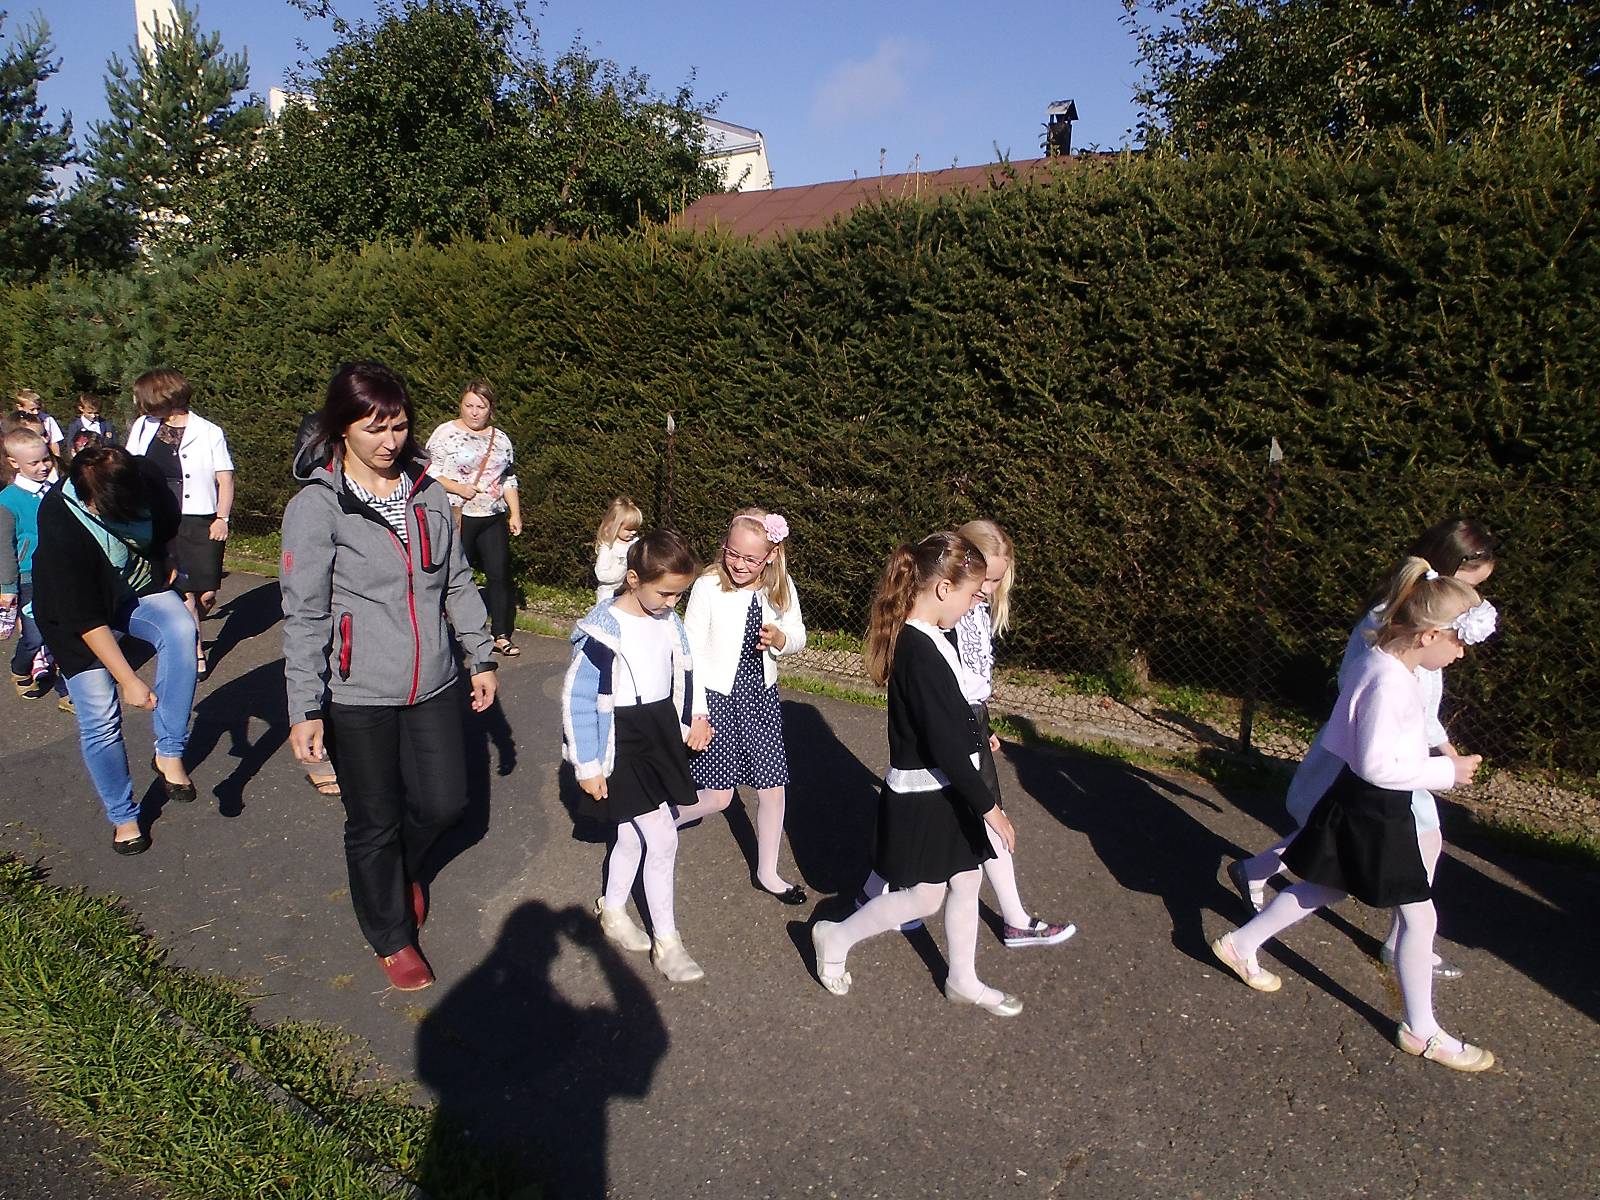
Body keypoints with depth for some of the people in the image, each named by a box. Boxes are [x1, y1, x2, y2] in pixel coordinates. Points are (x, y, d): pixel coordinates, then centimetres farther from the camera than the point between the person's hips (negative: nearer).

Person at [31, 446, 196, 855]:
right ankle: (123, 817, 16)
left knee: (181, 630, -31)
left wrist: (165, 565, 14)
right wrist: (129, 680, -29)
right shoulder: (59, 529, -34)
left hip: (141, 590, 4)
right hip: (77, 610, -3)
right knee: (100, 720, -7)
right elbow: (87, 620, -29)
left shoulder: (146, 479, -23)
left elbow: (167, 525, 5)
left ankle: (169, 752, -21)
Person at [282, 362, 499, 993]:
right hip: (358, 698, -4)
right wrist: (305, 710, -14)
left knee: (444, 802, 12)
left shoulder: (427, 492, 1)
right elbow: (304, 615, -12)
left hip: (433, 685, 4)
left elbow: (458, 582, 10)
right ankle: (392, 935, 35)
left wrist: (482, 656, 11)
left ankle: (406, 869, 47)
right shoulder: (316, 507, -13)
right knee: (374, 822, 12)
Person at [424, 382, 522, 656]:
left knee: (501, 574, 1)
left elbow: (508, 480, 19)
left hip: (493, 519, 4)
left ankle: (502, 636, 9)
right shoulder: (446, 434, -1)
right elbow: (429, 472, -5)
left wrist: (515, 514, 11)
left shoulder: (500, 439, 14)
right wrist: (457, 488, -17)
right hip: (458, 517, -4)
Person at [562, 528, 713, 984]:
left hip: (661, 740, 7)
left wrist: (691, 719, 6)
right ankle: (666, 942, 7)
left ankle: (612, 911, 41)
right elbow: (577, 699, -16)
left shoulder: (669, 620, 0)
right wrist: (587, 766, -12)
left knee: (634, 834, 18)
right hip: (622, 749, -7)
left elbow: (683, 670, 16)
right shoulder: (604, 632, -21)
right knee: (662, 839, -7)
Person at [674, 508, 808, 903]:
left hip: (762, 697, 4)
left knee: (773, 791, 8)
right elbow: (692, 651, -12)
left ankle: (767, 873, 28)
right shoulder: (709, 586, -15)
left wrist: (780, 639, -16)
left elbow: (798, 636, 8)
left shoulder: (781, 588, -4)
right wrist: (697, 710, -15)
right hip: (717, 697, -4)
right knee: (718, 797, 0)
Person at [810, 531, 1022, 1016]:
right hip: (923, 795, -9)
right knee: (924, 897, 6)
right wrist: (990, 807, -22)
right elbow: (944, 745, -28)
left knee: (966, 880, 18)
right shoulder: (921, 652, -28)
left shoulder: (920, 638, 2)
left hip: (944, 787, 9)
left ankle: (964, 980, 35)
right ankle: (836, 938, 26)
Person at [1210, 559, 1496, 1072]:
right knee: (1419, 917, 5)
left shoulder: (1382, 665, 3)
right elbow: (1377, 765, -27)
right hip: (1373, 812, -10)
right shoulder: (1389, 683, -27)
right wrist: (1446, 771, -18)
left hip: (1361, 805, 10)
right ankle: (1421, 1032, 21)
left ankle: (1240, 945, 34)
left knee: (1325, 888, 23)